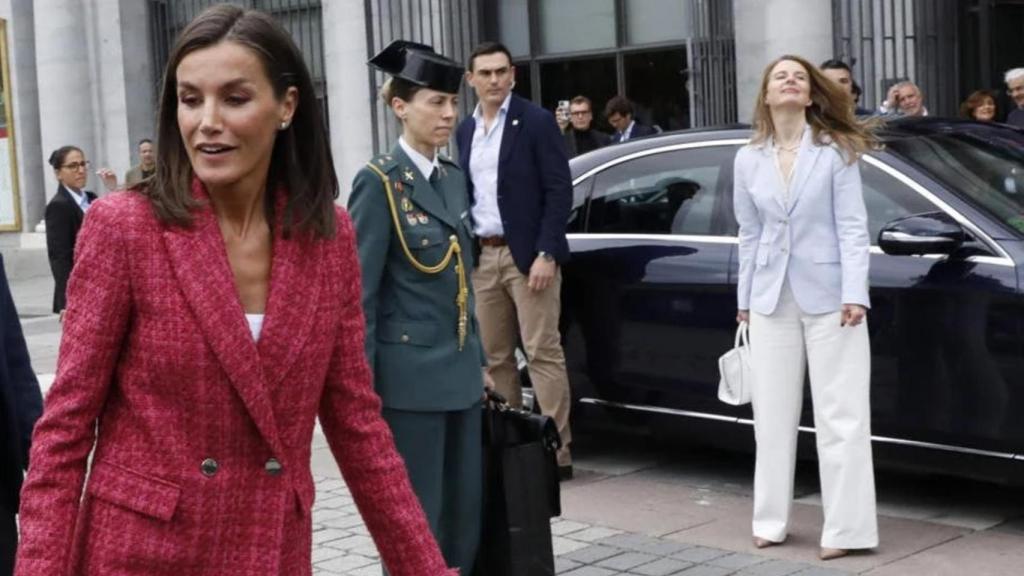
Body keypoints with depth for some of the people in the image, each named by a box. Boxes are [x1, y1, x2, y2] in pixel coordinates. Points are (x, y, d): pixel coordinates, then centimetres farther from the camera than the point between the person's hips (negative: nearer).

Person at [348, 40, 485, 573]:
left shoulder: (454, 177, 11)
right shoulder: (378, 182, -11)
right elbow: (359, 293, -12)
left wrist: (479, 359, 17)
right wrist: (360, 388, -14)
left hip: (459, 373, 7)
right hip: (410, 377, -7)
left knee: (466, 513, 11)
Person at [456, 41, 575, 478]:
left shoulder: (537, 121, -4)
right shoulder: (465, 131, 13)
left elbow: (559, 191, -9)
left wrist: (546, 253, -16)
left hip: (527, 254, -6)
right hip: (482, 257, 6)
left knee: (542, 353, -6)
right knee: (494, 358, 8)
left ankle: (557, 451, -3)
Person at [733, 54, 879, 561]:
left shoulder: (836, 152, -2)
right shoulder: (748, 160, 8)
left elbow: (853, 226, -6)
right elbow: (750, 234, 11)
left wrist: (854, 293, -14)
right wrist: (745, 298, 10)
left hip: (827, 295, -4)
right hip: (771, 299, 4)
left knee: (839, 415, -1)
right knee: (773, 414, 10)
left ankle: (844, 528, 3)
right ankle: (770, 520, 20)